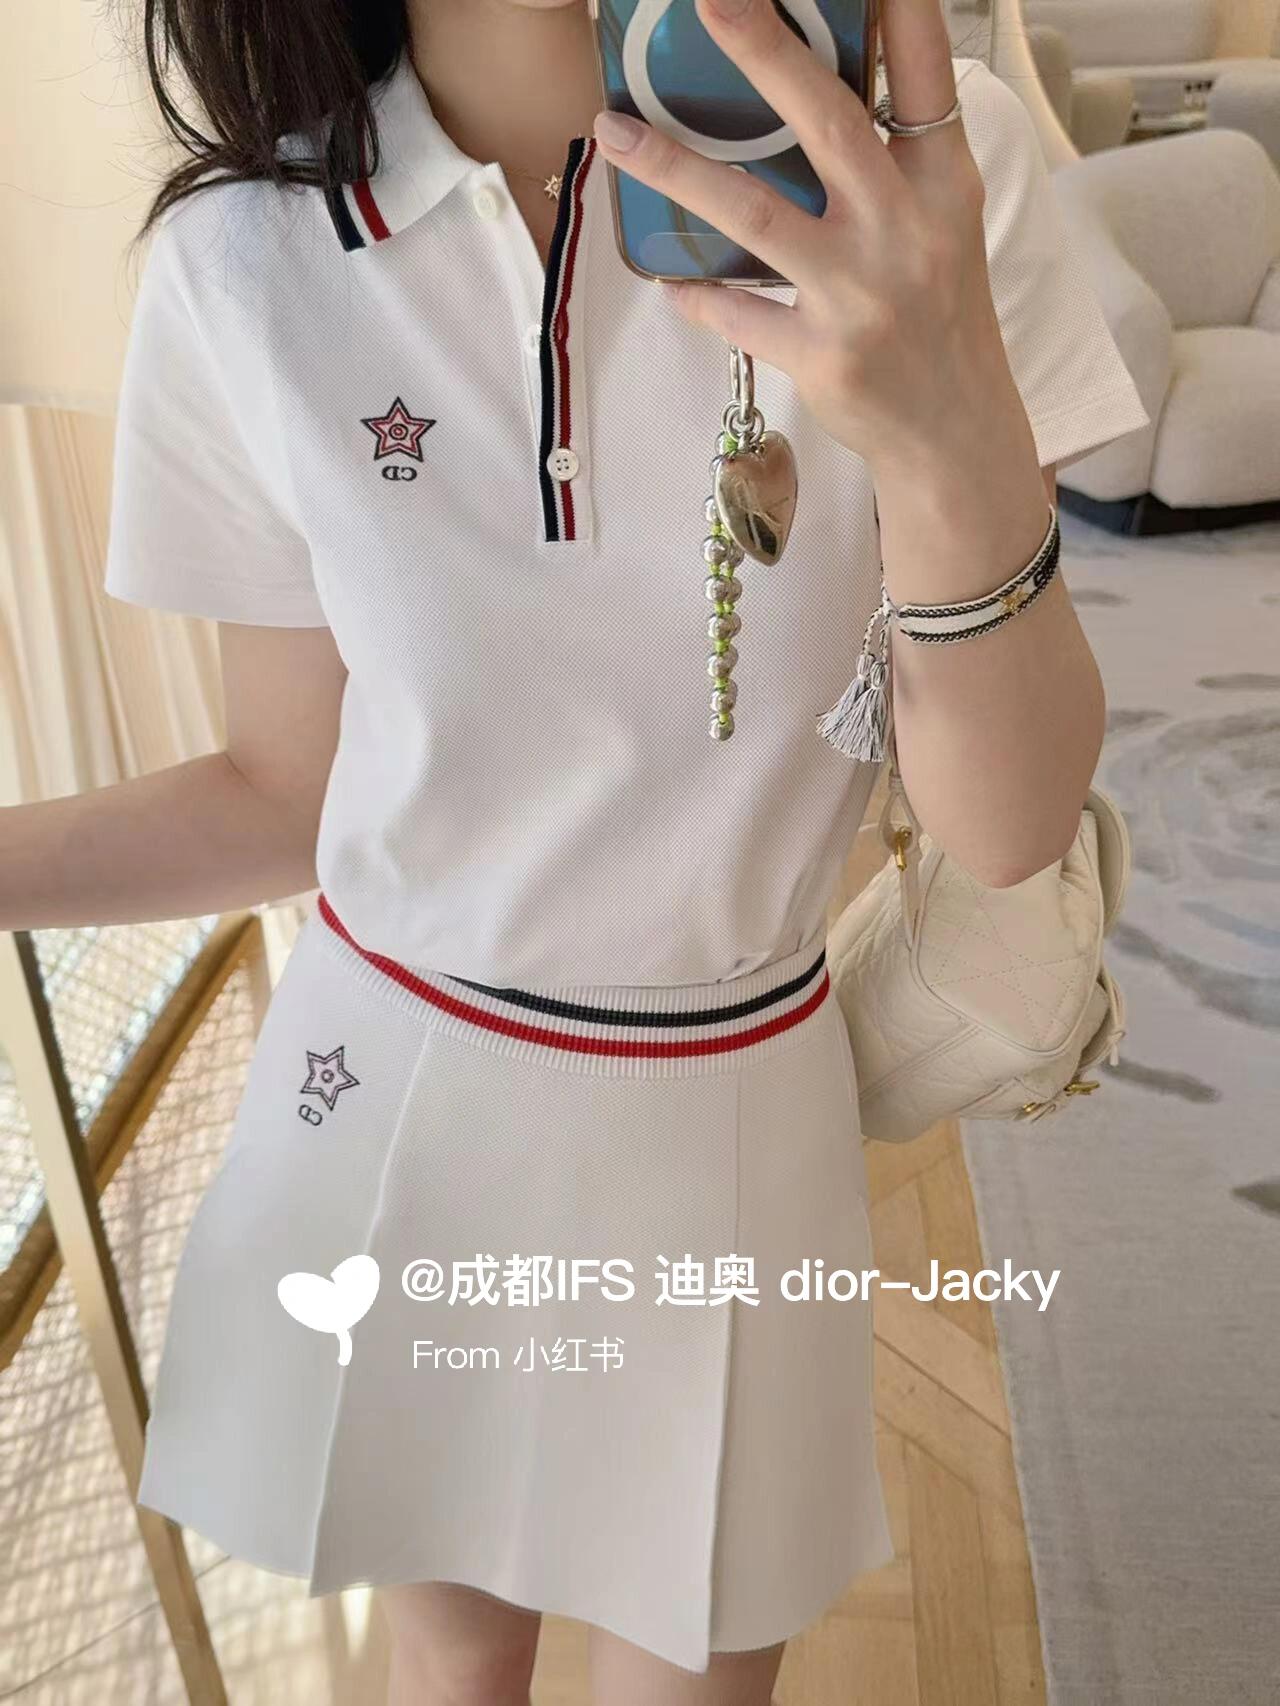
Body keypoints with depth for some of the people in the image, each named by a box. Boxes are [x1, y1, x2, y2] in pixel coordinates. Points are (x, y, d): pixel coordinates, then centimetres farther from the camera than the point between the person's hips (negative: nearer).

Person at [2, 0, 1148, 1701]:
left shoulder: (918, 163, -14)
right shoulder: (248, 267, -12)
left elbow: (1012, 825, -15)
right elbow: (291, 797, -1)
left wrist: (963, 451, -33)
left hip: (728, 1116, 0)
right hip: (387, 1101, 1)